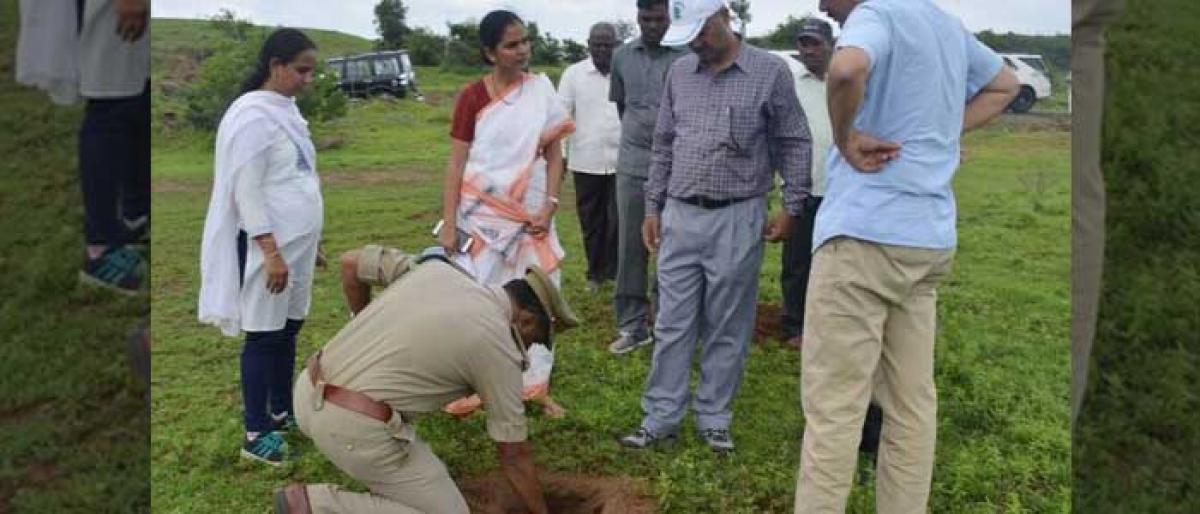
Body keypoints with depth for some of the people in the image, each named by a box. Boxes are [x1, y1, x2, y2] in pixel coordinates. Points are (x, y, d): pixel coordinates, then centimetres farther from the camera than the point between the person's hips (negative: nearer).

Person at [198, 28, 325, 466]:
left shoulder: (286, 110, 11)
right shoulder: (253, 115, -16)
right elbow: (246, 191, -20)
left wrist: (307, 241, 20)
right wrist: (271, 252, -22)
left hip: (295, 243, 9)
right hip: (266, 245, -8)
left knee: (289, 328, 17)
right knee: (264, 336, 1)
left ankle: (282, 411, 32)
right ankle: (256, 434, 12)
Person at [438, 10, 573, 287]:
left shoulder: (542, 90, 2)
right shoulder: (472, 97, -2)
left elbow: (554, 154, 5)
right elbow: (456, 164, -2)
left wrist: (550, 205, -6)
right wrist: (449, 223, -7)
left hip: (528, 214, 2)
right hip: (479, 214, -1)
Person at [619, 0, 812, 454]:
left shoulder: (769, 71, -4)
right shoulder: (679, 72, 8)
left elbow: (794, 143, 1)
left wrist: (791, 208, -2)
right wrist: (653, 207, 12)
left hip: (737, 220, -3)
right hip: (680, 217, 3)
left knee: (727, 329, 7)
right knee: (672, 325, 7)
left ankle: (713, 420, 20)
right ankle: (660, 419, 17)